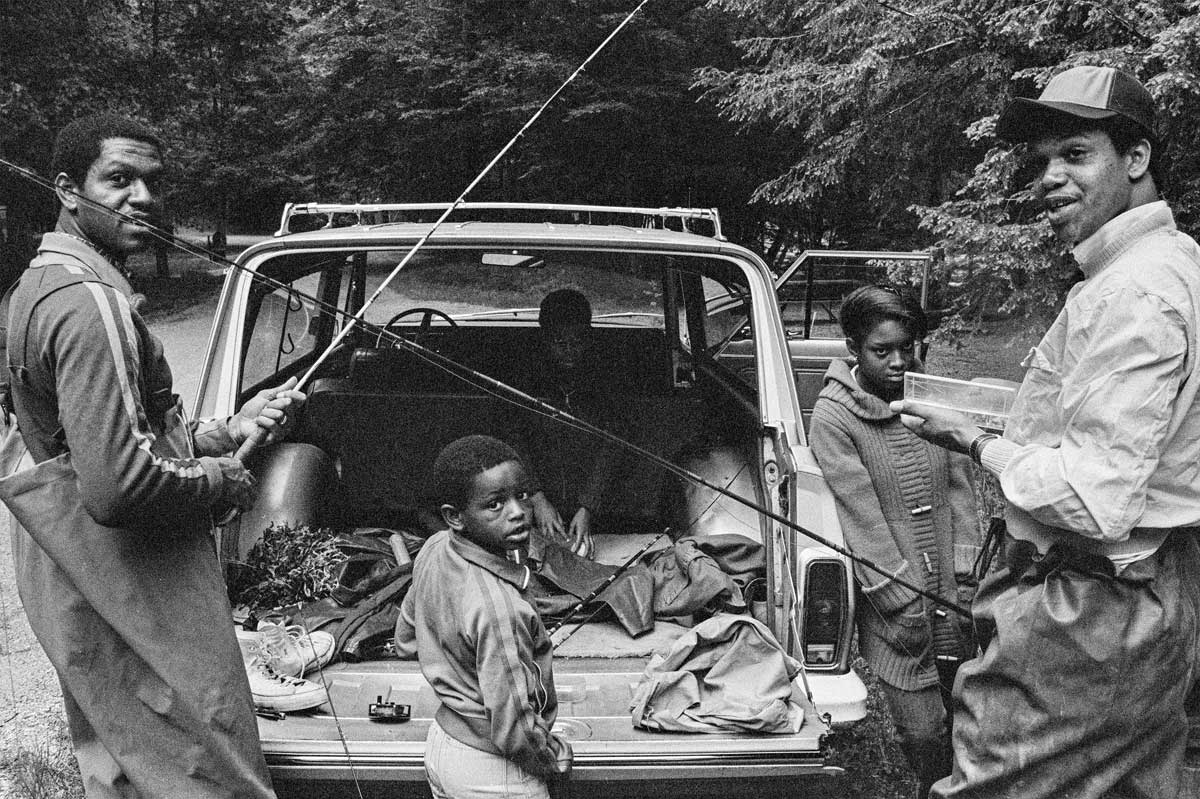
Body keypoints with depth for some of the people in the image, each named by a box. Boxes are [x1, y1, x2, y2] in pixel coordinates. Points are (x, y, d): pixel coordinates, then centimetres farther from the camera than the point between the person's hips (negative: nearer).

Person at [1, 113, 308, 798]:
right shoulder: (91, 303, -22)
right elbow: (115, 487, -30)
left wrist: (223, 432, 7)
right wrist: (221, 481, -12)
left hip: (77, 583, 11)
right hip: (131, 603, -11)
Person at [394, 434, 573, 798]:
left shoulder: (434, 550, -9)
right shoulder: (498, 607, -33)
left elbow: (406, 641, 8)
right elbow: (514, 731, -29)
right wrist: (555, 757, -10)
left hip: (441, 741, 8)